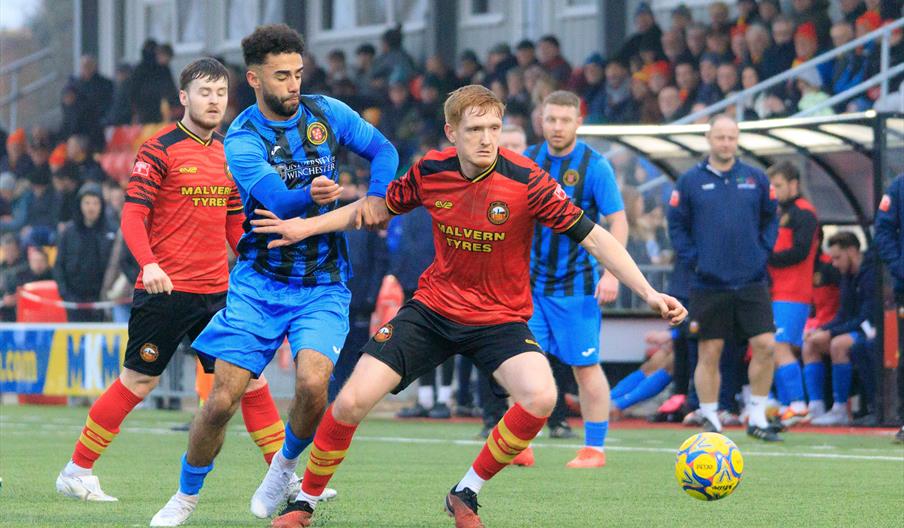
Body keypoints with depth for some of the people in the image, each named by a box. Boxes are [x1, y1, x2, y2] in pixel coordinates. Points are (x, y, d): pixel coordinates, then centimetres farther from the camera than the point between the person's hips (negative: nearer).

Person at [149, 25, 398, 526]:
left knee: (312, 382, -24)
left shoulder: (326, 113, 1)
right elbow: (277, 200, -25)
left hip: (323, 285, 1)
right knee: (222, 400, -5)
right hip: (259, 282, -1)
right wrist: (311, 194, -47)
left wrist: (375, 198, -13)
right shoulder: (242, 140, -10)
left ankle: (285, 464, 6)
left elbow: (383, 150, 7)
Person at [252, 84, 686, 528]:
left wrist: (649, 293, -25)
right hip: (433, 309, 2)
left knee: (541, 397, -30)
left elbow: (595, 238, -17)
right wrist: (307, 226, 7)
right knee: (350, 403, -10)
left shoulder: (526, 180, -18)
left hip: (500, 320, -2)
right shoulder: (430, 171, -7)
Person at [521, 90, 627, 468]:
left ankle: (594, 449, 7)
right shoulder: (529, 160, 4)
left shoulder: (593, 165, -8)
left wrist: (611, 274, -19)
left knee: (586, 367, 0)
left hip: (576, 285, -4)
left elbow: (617, 221, -10)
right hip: (532, 283, 4)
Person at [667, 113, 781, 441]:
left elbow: (770, 218, 15)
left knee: (765, 346, -5)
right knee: (709, 353, 2)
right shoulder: (690, 181, 1)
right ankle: (710, 420, 11)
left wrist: (763, 251, 3)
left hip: (752, 282, 2)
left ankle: (757, 417, 6)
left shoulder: (756, 179, 7)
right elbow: (676, 224, 5)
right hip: (708, 284, -2)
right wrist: (692, 258, -5)